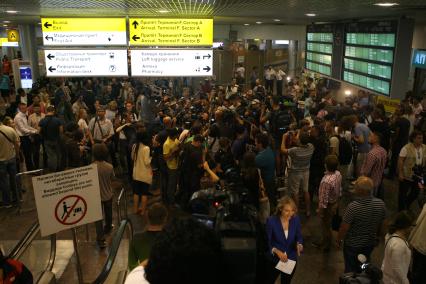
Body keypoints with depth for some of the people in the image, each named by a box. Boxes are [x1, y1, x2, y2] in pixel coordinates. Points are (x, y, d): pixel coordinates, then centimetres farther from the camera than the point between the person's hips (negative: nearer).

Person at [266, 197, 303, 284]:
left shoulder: (296, 219, -11)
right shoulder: (271, 221, -20)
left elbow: (299, 237, -1)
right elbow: (267, 242, -14)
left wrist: (299, 245, -22)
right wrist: (277, 251, -29)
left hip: (291, 259, 3)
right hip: (275, 259, -3)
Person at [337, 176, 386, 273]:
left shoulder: (353, 206, -32)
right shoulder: (381, 204, -15)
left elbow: (344, 228, -22)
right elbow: (380, 224, 1)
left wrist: (338, 240, -4)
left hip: (353, 244, -5)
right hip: (370, 243, 5)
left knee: (351, 269, 17)